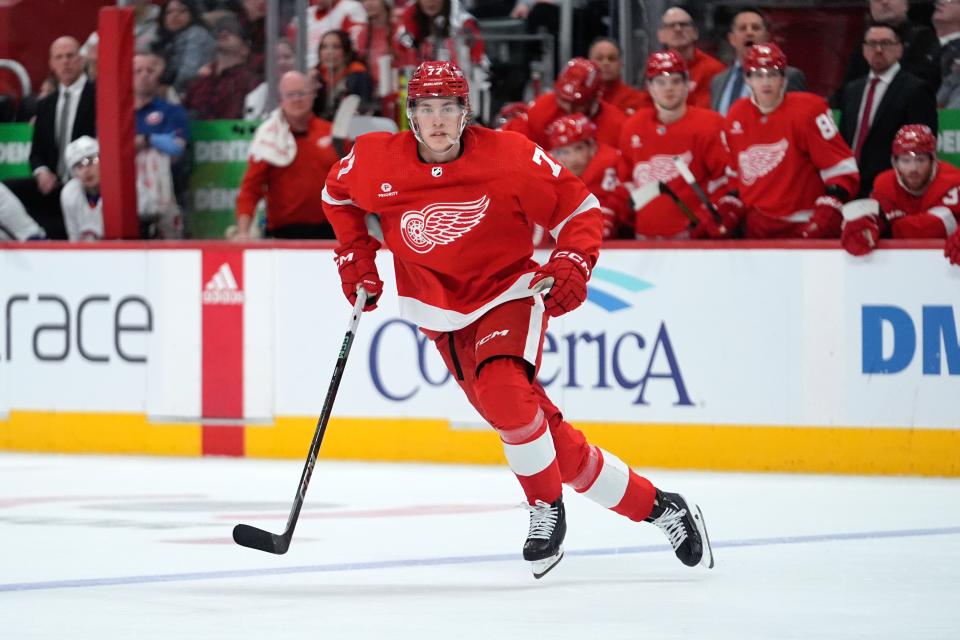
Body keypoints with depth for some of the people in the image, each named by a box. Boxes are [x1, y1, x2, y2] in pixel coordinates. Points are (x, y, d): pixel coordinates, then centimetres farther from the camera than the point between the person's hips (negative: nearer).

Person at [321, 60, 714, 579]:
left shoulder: (510, 157, -16)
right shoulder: (376, 162, -8)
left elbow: (580, 208, -7)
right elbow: (337, 194, 14)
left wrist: (572, 263, -22)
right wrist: (354, 255, 8)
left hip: (509, 296, -3)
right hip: (444, 316, 3)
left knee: (502, 393, -33)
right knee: (549, 442, -2)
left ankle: (546, 512, -9)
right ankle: (655, 508, 9)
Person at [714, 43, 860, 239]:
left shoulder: (807, 111, -10)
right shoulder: (736, 117, 7)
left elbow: (841, 168, -11)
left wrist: (828, 212, -21)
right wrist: (729, 208, 9)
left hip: (806, 229, -5)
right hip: (757, 234, 5)